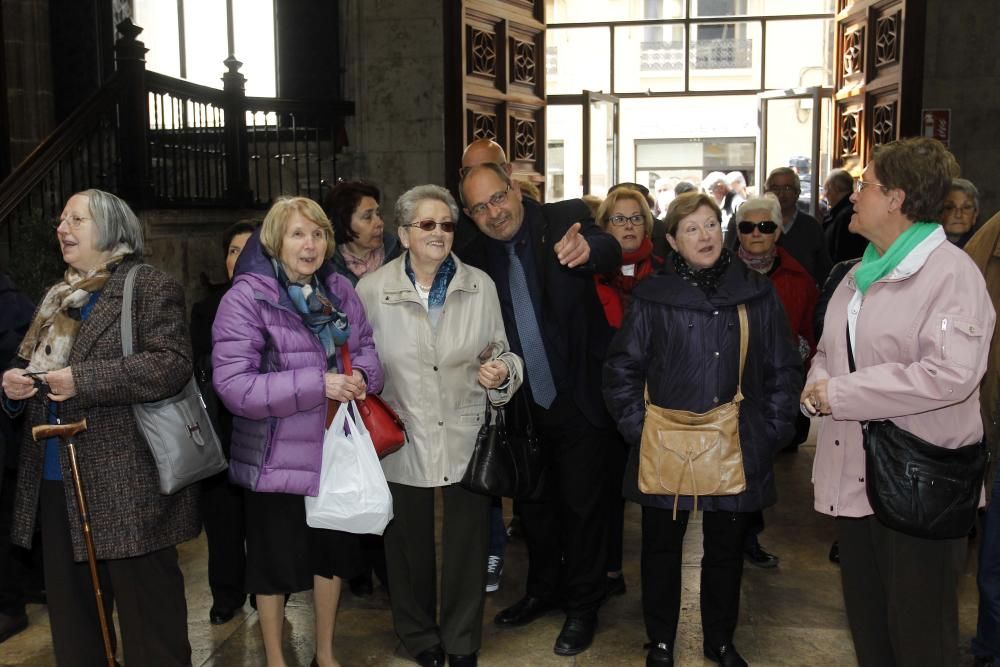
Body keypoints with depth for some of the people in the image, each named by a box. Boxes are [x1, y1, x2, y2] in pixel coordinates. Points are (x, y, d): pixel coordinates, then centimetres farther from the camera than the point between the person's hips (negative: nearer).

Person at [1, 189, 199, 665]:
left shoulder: (150, 287, -7)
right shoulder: (58, 297, 19)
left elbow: (172, 365, -19)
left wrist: (82, 380, -22)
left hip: (127, 485, -8)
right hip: (57, 483, 8)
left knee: (147, 616, 2)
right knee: (70, 616, 18)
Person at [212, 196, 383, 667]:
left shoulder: (339, 290, 2)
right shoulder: (247, 297, -15)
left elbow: (366, 349, 10)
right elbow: (232, 384, -22)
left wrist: (360, 376, -14)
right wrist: (317, 384, -26)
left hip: (334, 451, 5)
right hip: (277, 458, -5)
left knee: (332, 551, 19)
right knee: (275, 561, 12)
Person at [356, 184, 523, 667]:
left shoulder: (480, 286, 0)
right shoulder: (372, 289, -4)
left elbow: (502, 353, 7)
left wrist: (501, 373, -15)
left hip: (466, 440, 1)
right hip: (403, 441, 0)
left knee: (467, 545, 11)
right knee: (410, 546, 15)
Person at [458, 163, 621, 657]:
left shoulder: (564, 220, -13)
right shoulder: (476, 255, -2)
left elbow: (610, 252, -33)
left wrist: (587, 249, -55)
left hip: (578, 398, -4)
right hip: (523, 405, 4)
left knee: (580, 503, 9)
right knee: (533, 501, 20)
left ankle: (583, 606, 29)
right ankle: (543, 589, 43)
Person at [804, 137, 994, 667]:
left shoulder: (951, 272, -13)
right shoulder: (861, 274, 13)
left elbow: (951, 374, -26)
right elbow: (831, 349, 20)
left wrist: (840, 394, -22)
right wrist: (818, 382, -5)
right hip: (853, 472, 8)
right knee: (866, 623, 20)